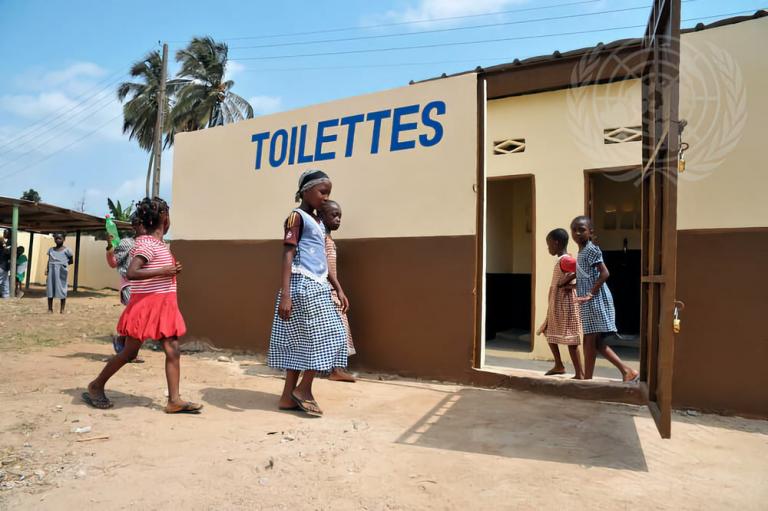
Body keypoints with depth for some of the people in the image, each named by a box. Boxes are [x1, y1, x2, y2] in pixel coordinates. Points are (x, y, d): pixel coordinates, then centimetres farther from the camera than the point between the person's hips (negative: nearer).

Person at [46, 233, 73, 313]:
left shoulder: (66, 250, 1)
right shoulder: (51, 250, 12)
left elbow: (71, 261, 7)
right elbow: (49, 260, 14)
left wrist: (63, 263, -6)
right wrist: (47, 269, 1)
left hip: (61, 271, -4)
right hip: (51, 270, 4)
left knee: (62, 289, -1)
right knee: (50, 289, 4)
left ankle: (62, 309, 6)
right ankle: (50, 308, 11)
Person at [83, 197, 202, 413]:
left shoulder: (159, 244, 12)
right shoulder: (147, 244, -15)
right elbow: (131, 273, -26)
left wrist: (171, 270, 12)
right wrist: (162, 271, -25)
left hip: (163, 305, 8)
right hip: (146, 304, -8)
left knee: (173, 350, 1)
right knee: (129, 351, 5)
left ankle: (174, 400, 2)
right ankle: (96, 386, 26)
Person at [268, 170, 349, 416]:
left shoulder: (318, 222, 19)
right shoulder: (297, 216, -7)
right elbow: (287, 255, -15)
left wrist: (339, 289, 18)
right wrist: (285, 294, -23)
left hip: (317, 286, 9)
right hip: (303, 285, -9)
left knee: (302, 340, 9)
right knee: (326, 335, -6)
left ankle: (288, 397, 16)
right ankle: (304, 388, 7)